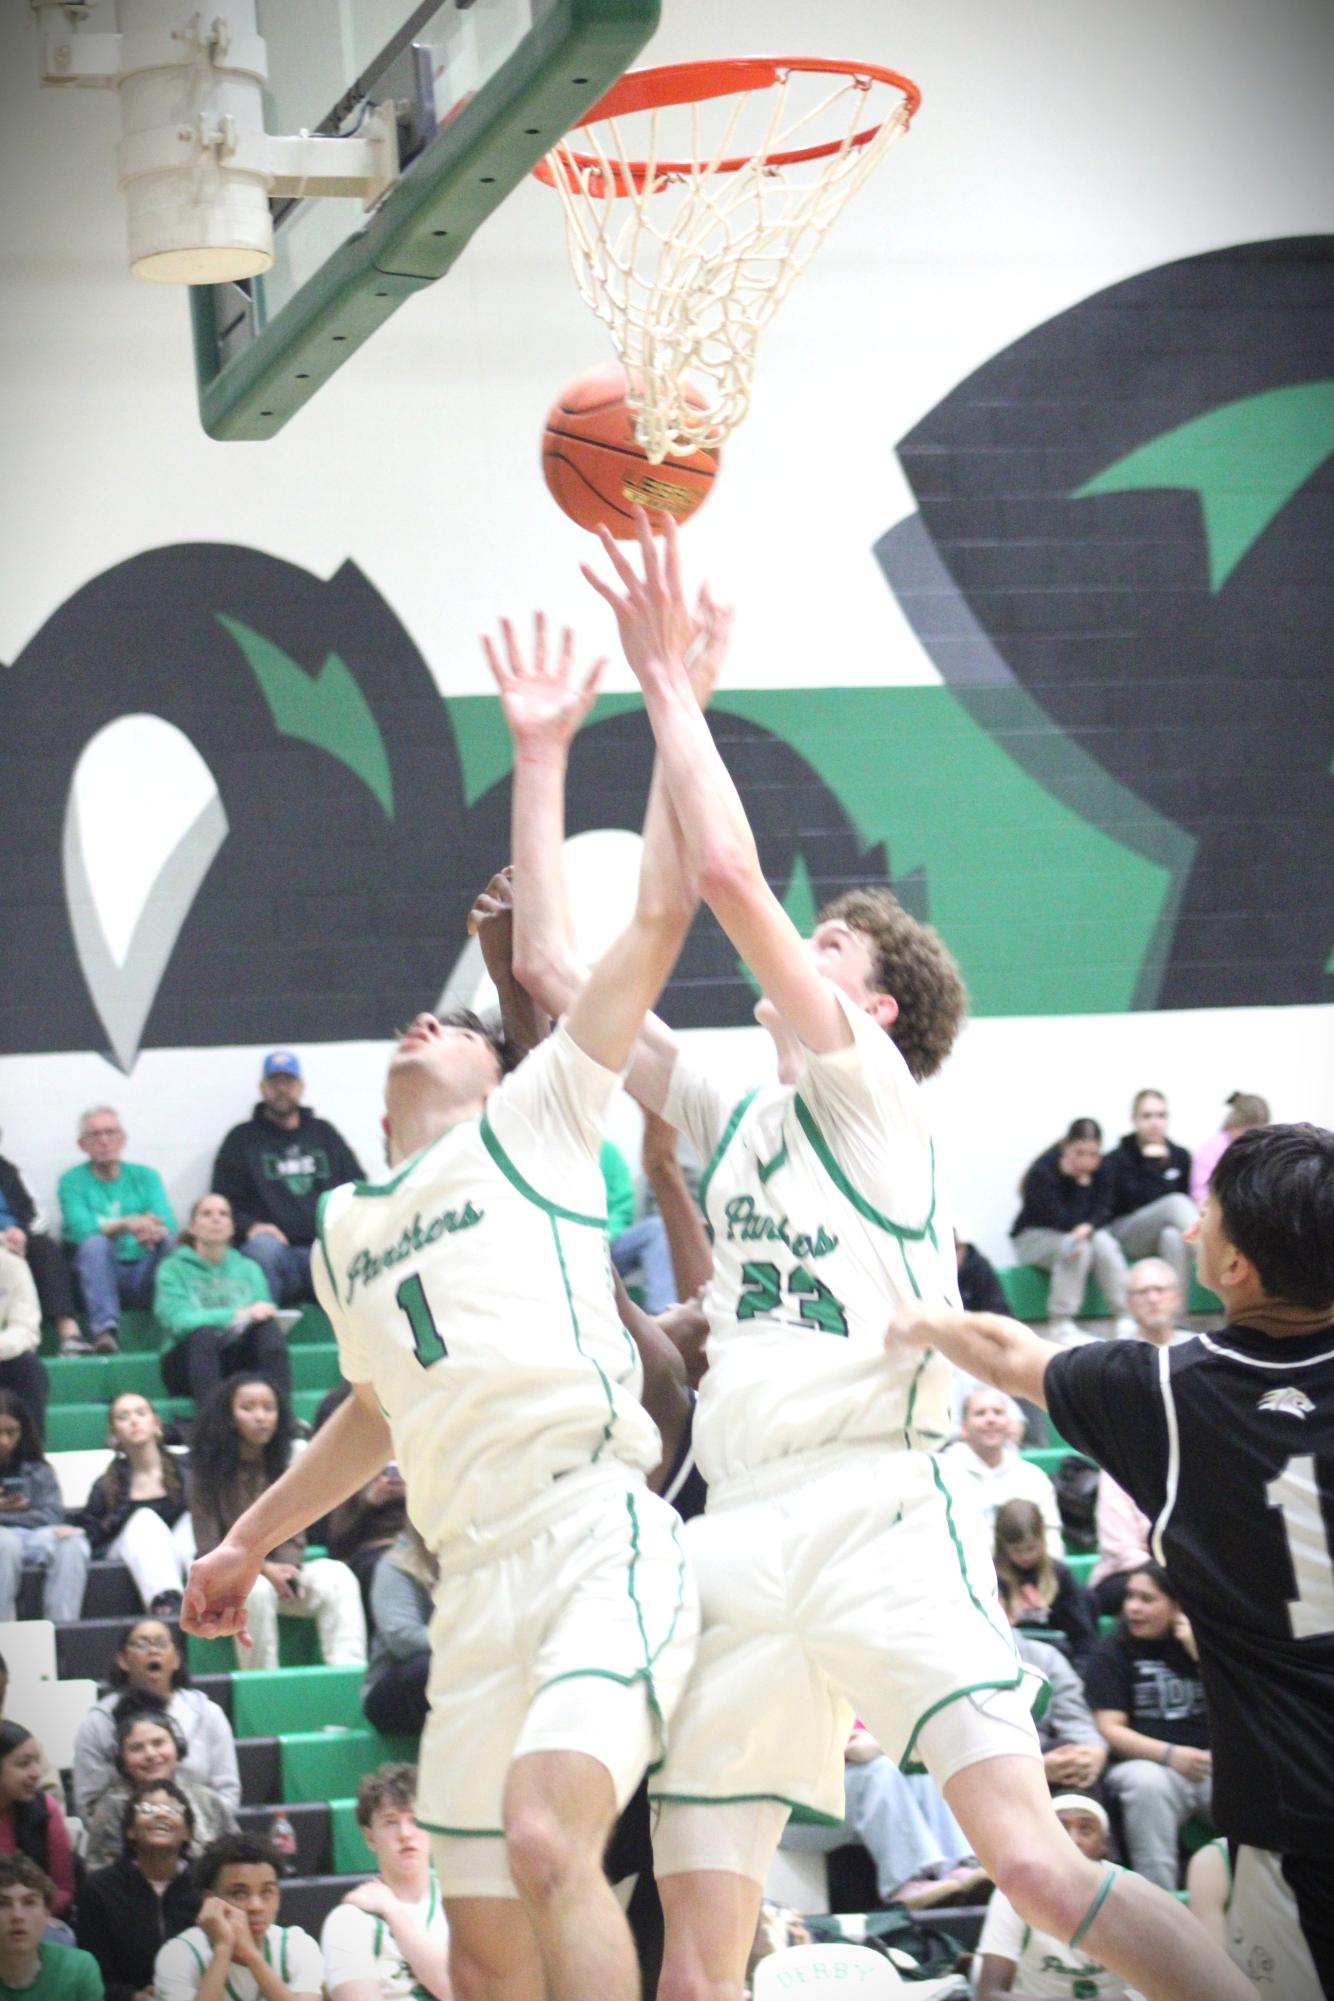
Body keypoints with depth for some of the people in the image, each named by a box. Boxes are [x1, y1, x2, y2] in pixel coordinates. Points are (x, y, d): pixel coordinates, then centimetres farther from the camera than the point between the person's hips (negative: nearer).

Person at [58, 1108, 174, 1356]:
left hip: (144, 1275, 2)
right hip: (99, 1275, -2)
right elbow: (80, 1229, -13)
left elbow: (168, 1224, -3)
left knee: (168, 1241, -27)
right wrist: (126, 1225, -31)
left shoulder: (145, 1176, 13)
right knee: (95, 1243, -34)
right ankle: (105, 1330, -45)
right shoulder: (72, 1181, 6)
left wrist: (155, 1231, -30)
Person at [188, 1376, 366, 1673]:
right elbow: (209, 1549, -8)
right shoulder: (207, 1475, -4)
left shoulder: (283, 1470, 8)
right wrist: (263, 1569, -21)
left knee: (338, 1579, -25)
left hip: (277, 1571, 4)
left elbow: (293, 1538, 4)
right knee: (257, 1589, -39)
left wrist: (287, 1571, -19)